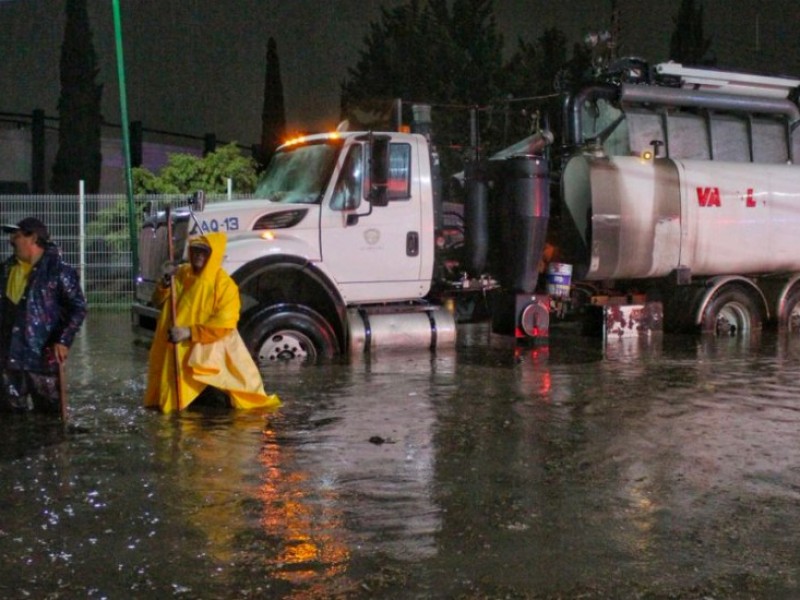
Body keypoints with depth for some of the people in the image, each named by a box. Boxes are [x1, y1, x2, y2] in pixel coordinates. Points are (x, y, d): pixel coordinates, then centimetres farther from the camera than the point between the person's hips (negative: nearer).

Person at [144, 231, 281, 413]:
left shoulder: (224, 284, -14)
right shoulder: (182, 274, 3)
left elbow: (224, 325, -19)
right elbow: (159, 301, 11)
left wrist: (190, 332, -26)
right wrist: (166, 282, -10)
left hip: (207, 349, -4)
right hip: (176, 348, 5)